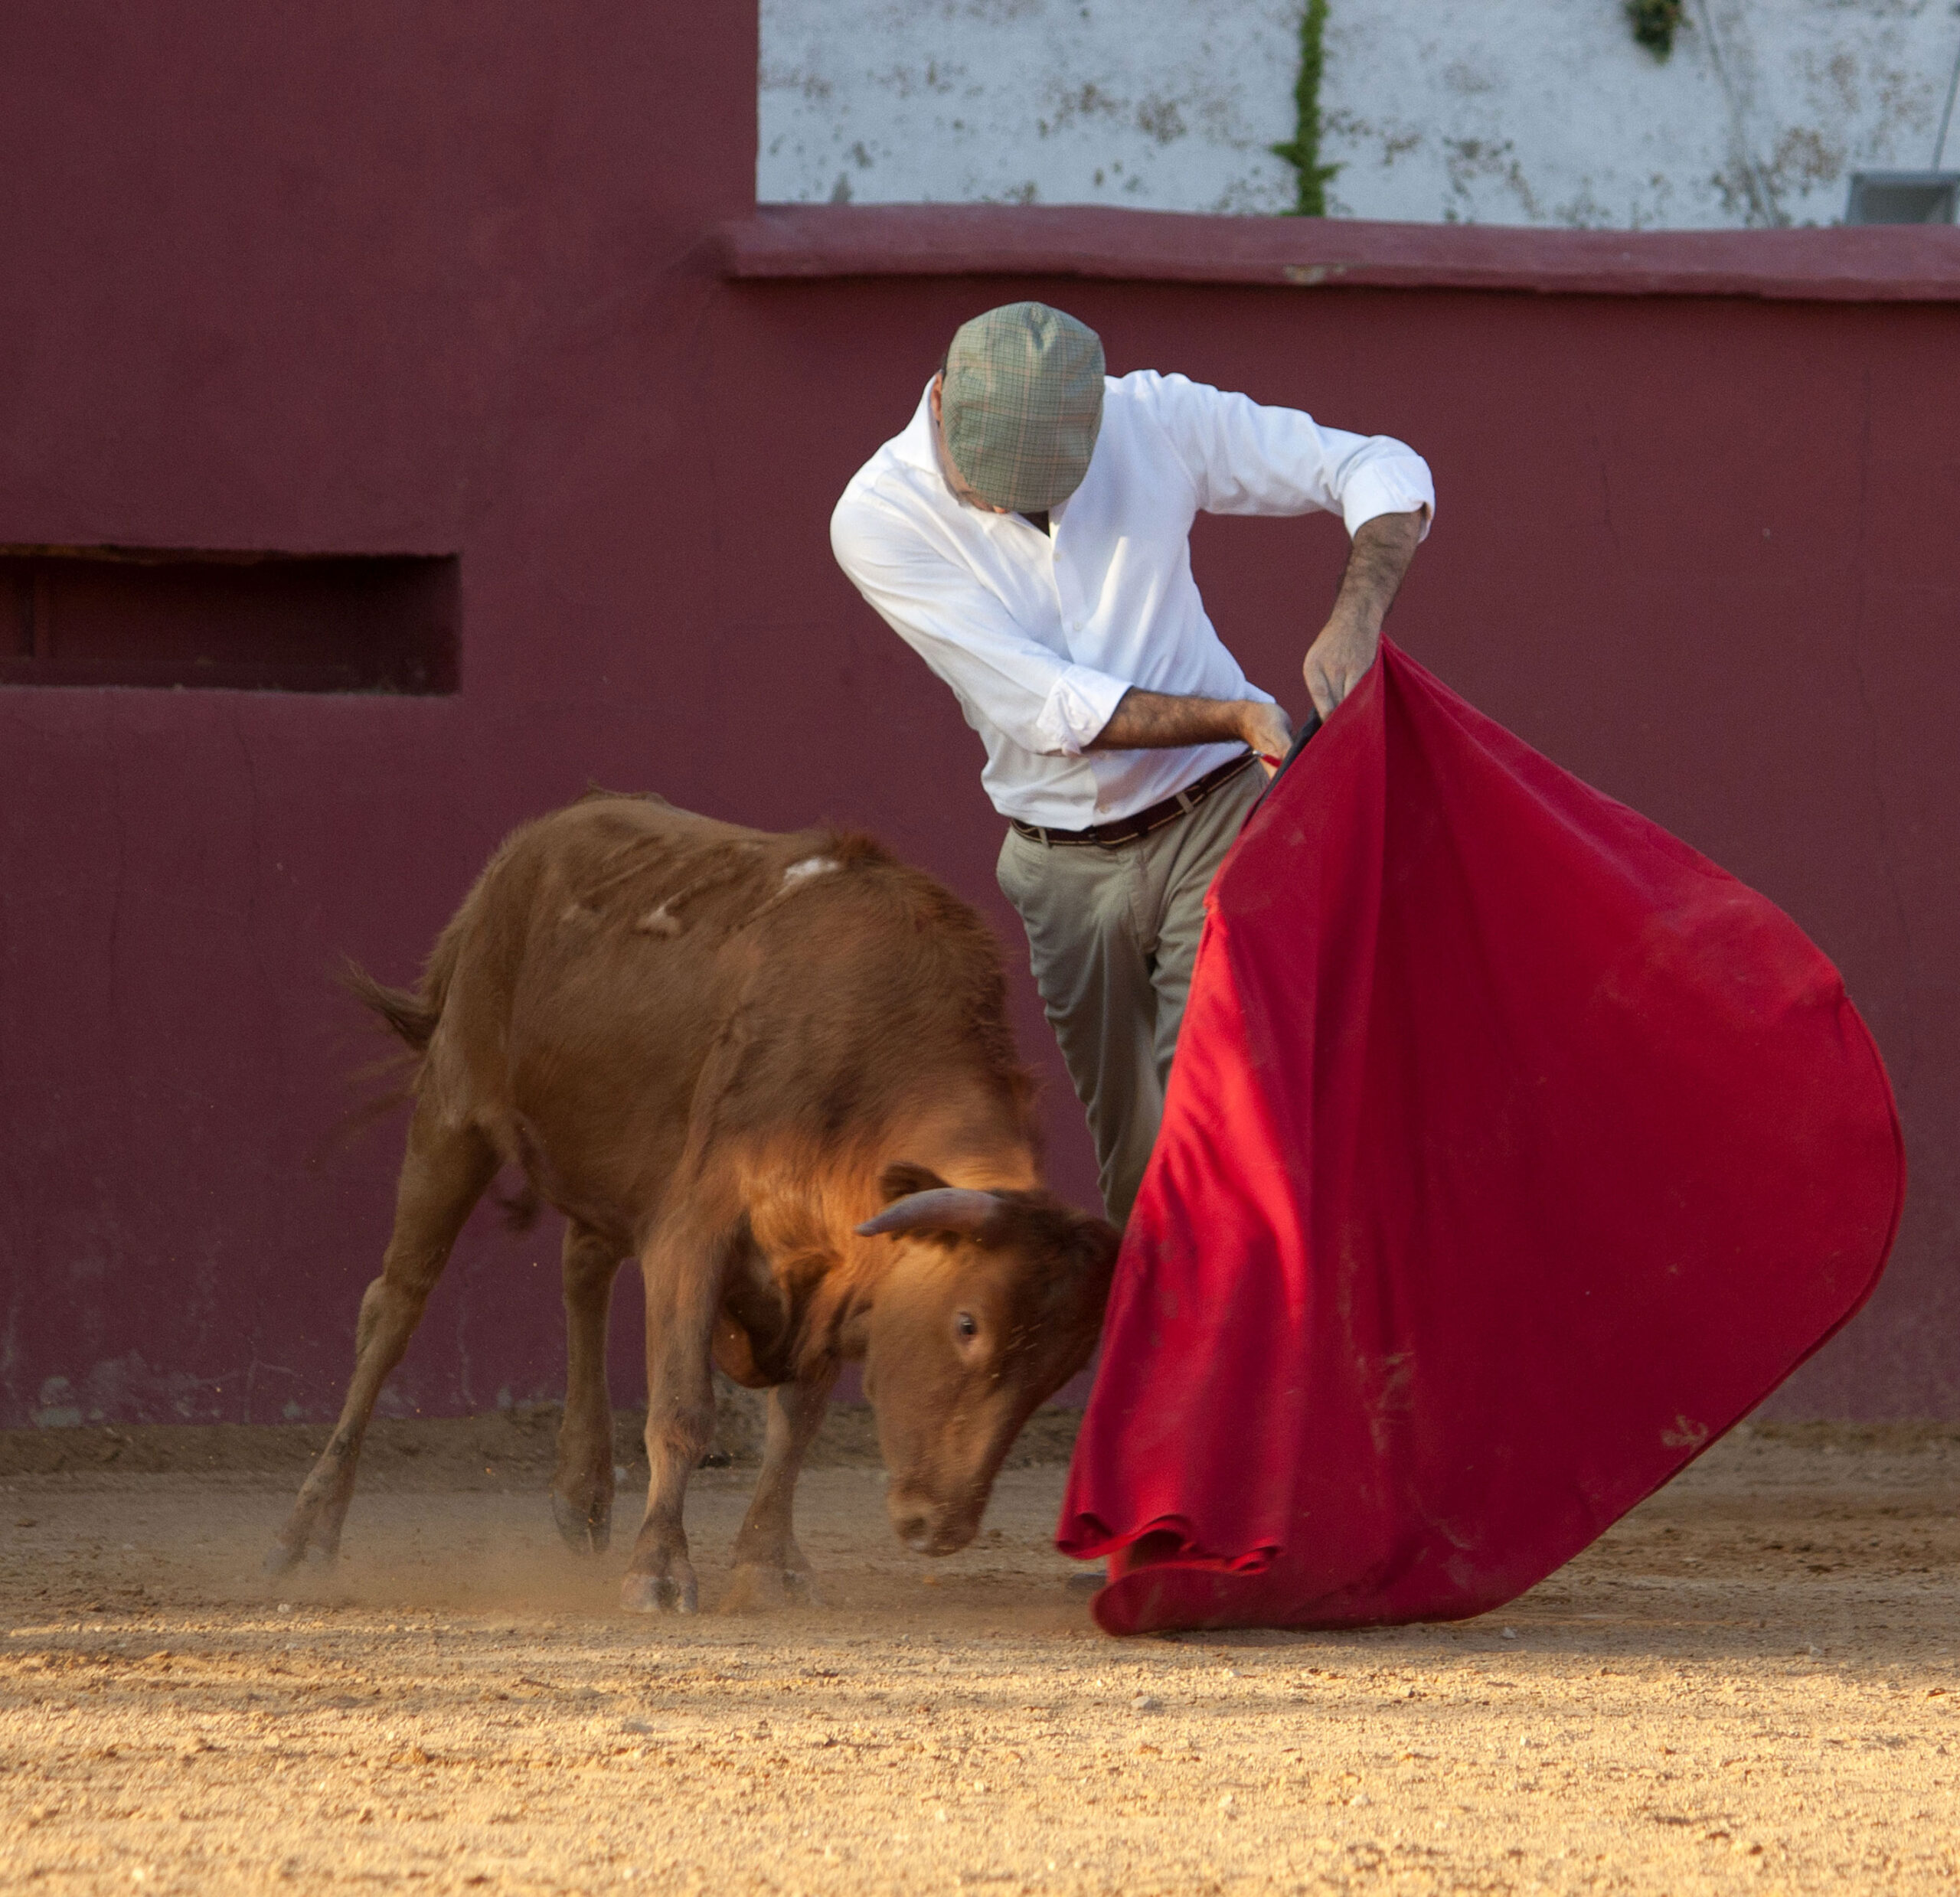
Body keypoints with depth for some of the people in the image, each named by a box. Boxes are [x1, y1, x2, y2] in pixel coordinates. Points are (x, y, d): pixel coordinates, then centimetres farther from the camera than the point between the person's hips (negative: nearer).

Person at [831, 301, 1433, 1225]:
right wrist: (1240, 717, -27)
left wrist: (1356, 616, -22)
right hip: (1065, 864, 1)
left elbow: (1381, 471, -2)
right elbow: (1047, 706, -17)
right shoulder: (879, 519, -12)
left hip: (1214, 817, -1)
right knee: (1131, 1157, 6)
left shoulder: (1153, 420, -9)